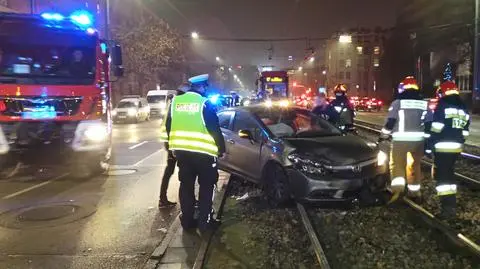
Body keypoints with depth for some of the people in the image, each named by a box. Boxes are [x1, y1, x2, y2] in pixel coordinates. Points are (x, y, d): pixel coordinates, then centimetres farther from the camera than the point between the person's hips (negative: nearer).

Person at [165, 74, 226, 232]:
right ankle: (204, 222, 9)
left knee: (186, 186, 14)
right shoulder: (205, 103, -10)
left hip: (181, 151, 5)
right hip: (203, 152, -5)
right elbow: (215, 129, -11)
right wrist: (221, 148, 1)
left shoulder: (175, 101, 5)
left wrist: (174, 146, 22)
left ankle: (187, 220, 20)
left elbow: (169, 126, 11)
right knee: (206, 186, 7)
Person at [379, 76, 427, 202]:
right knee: (415, 164, 17)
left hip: (400, 139, -4)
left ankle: (398, 187, -12)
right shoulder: (424, 103, 9)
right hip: (419, 139, 4)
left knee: (397, 164, 8)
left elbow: (390, 122, -8)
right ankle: (414, 192, 24)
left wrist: (383, 137, 3)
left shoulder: (398, 102, -4)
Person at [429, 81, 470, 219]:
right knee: (450, 174, 19)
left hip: (442, 147, -7)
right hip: (456, 148, 8)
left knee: (441, 176, -3)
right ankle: (452, 205, 24)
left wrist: (430, 144, -11)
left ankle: (448, 208, -6)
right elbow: (465, 131, 17)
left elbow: (436, 128, -15)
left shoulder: (442, 106, -8)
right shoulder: (464, 109, 15)